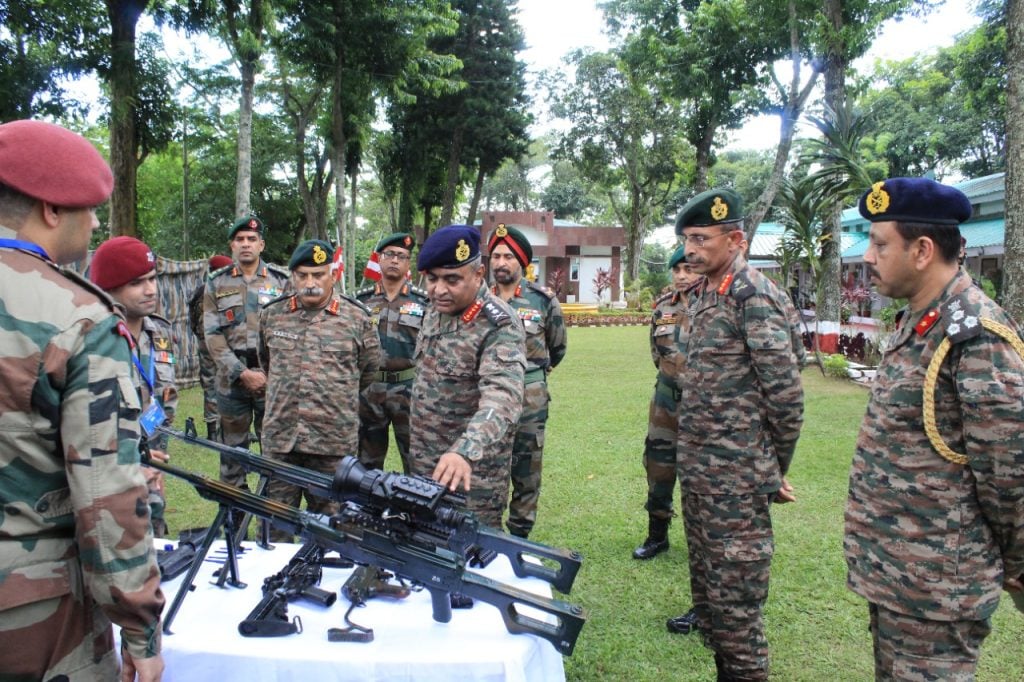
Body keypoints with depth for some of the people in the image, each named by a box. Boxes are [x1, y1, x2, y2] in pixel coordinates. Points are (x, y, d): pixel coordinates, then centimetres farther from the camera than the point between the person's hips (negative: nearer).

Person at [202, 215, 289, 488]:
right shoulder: (216, 283, 7)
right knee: (232, 447, 9)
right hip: (232, 378, 1)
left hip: (273, 378, -1)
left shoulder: (281, 280, 5)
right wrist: (242, 373, -11)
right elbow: (212, 335, 0)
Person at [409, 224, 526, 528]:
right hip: (423, 461, 7)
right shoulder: (434, 310, 4)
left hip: (474, 471, -7)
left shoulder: (500, 326, -21)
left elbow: (502, 398, -36)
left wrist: (465, 452, -51)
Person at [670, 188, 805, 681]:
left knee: (735, 604, 2)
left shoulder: (754, 297, -14)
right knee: (706, 590, 19)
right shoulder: (699, 295, 12)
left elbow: (785, 393, -15)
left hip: (736, 479, -9)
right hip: (696, 471, 9)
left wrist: (775, 469, -4)